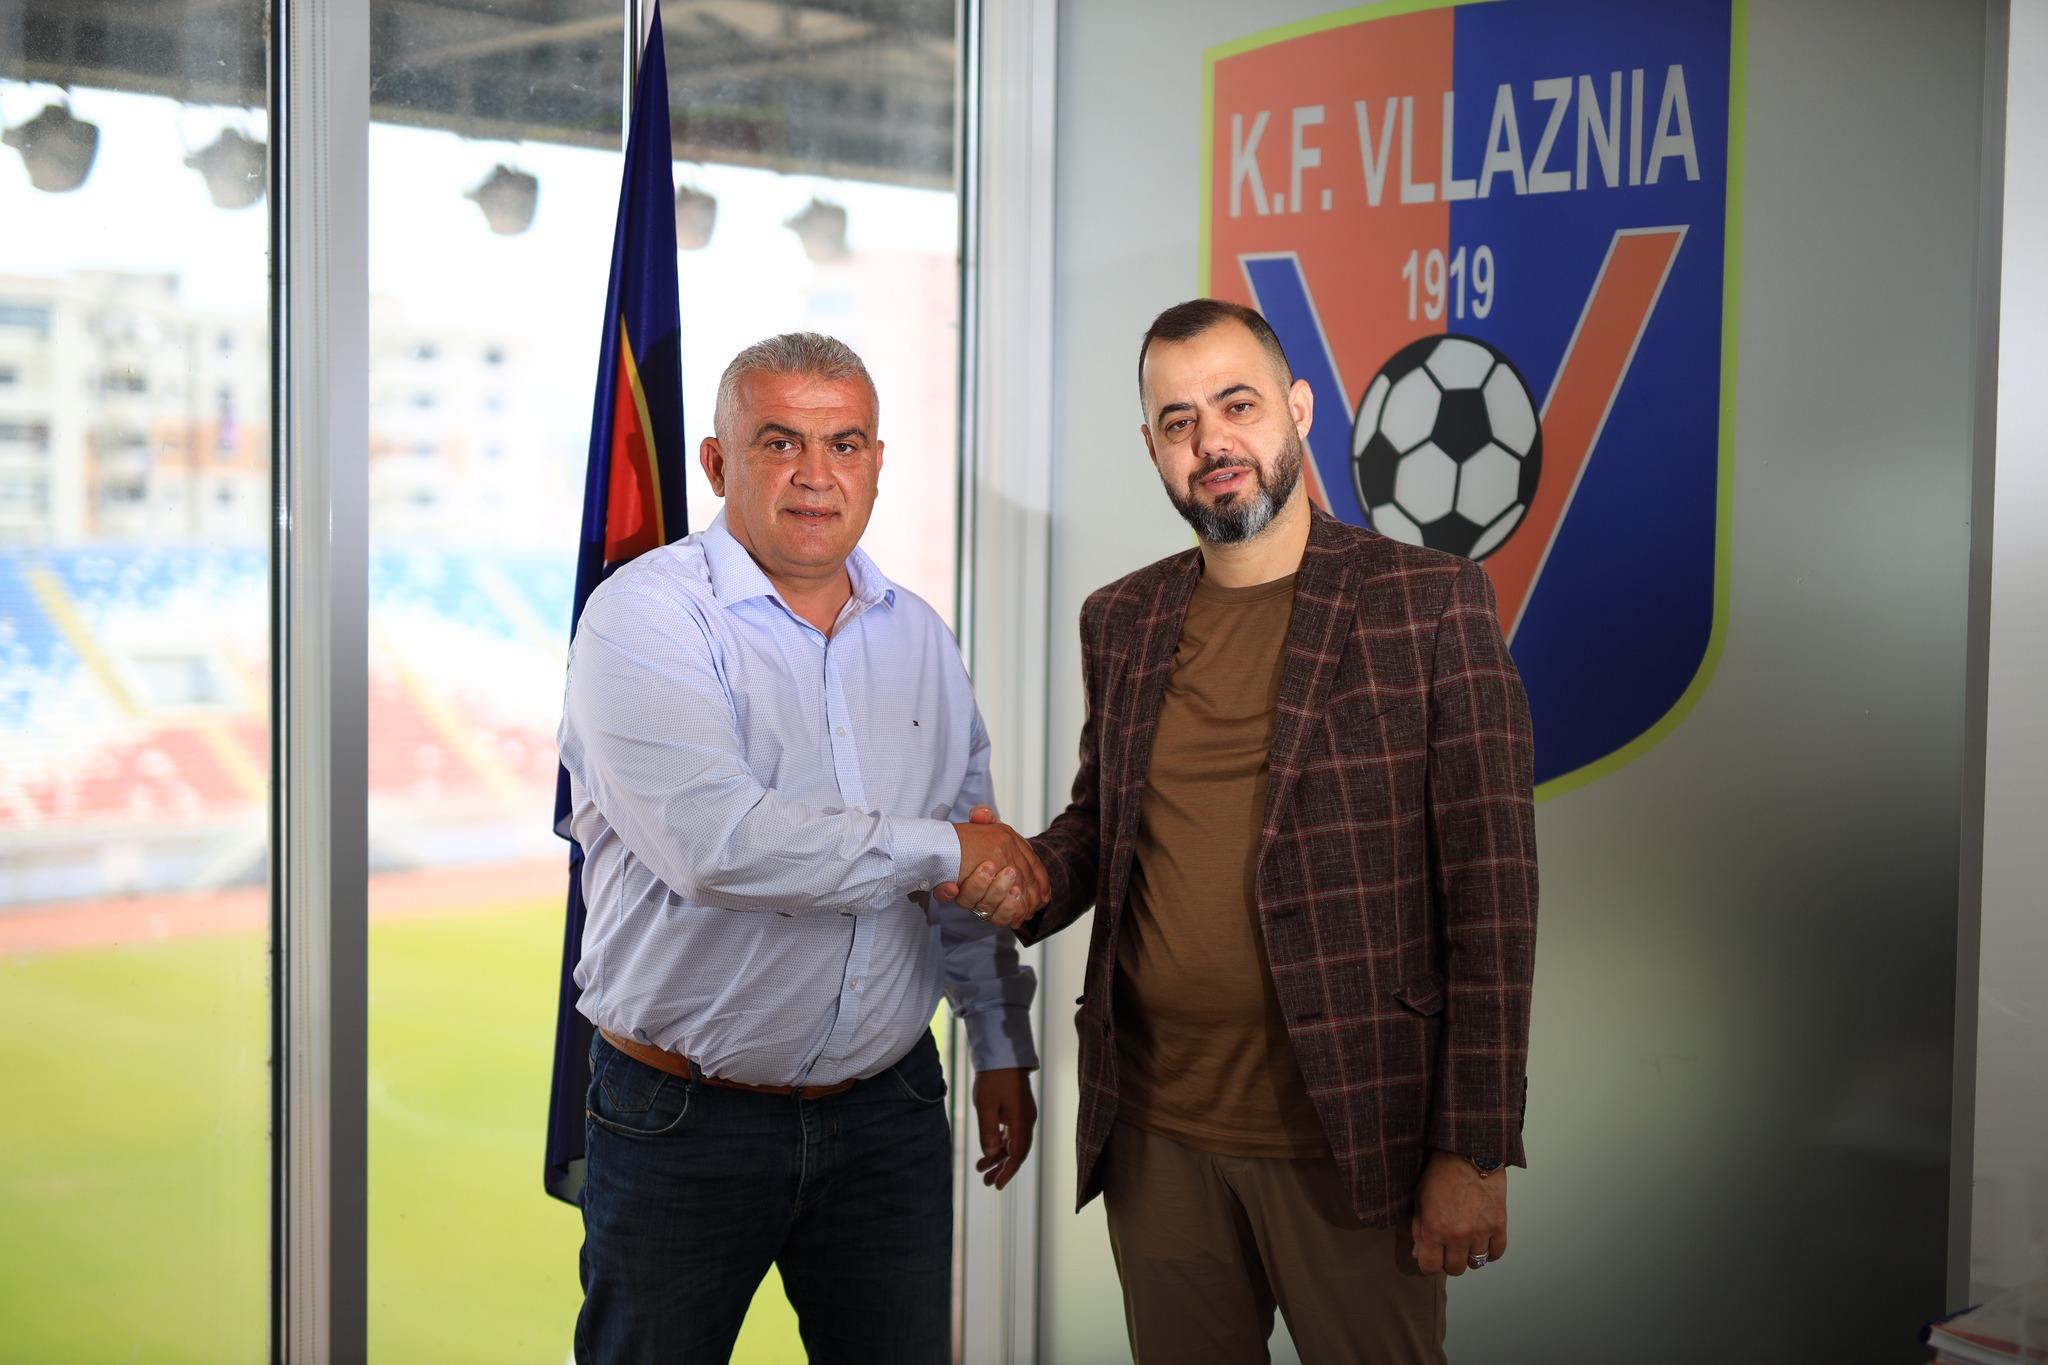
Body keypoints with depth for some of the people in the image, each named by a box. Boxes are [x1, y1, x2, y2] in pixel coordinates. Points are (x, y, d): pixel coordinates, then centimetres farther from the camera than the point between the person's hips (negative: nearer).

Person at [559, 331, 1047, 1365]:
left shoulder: (915, 635, 9)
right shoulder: (645, 615, -12)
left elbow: (980, 866, 17)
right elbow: (715, 843, -26)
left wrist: (1002, 1045, 15)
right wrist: (933, 848, -16)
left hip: (886, 1111, 5)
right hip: (683, 1120, -4)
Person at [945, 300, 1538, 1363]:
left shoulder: (1427, 602, -6)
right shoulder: (1120, 623, 8)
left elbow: (1490, 884, -8)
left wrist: (1474, 1150, -12)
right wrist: (1035, 881, -3)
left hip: (1347, 1139, -4)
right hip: (1154, 1133, 4)